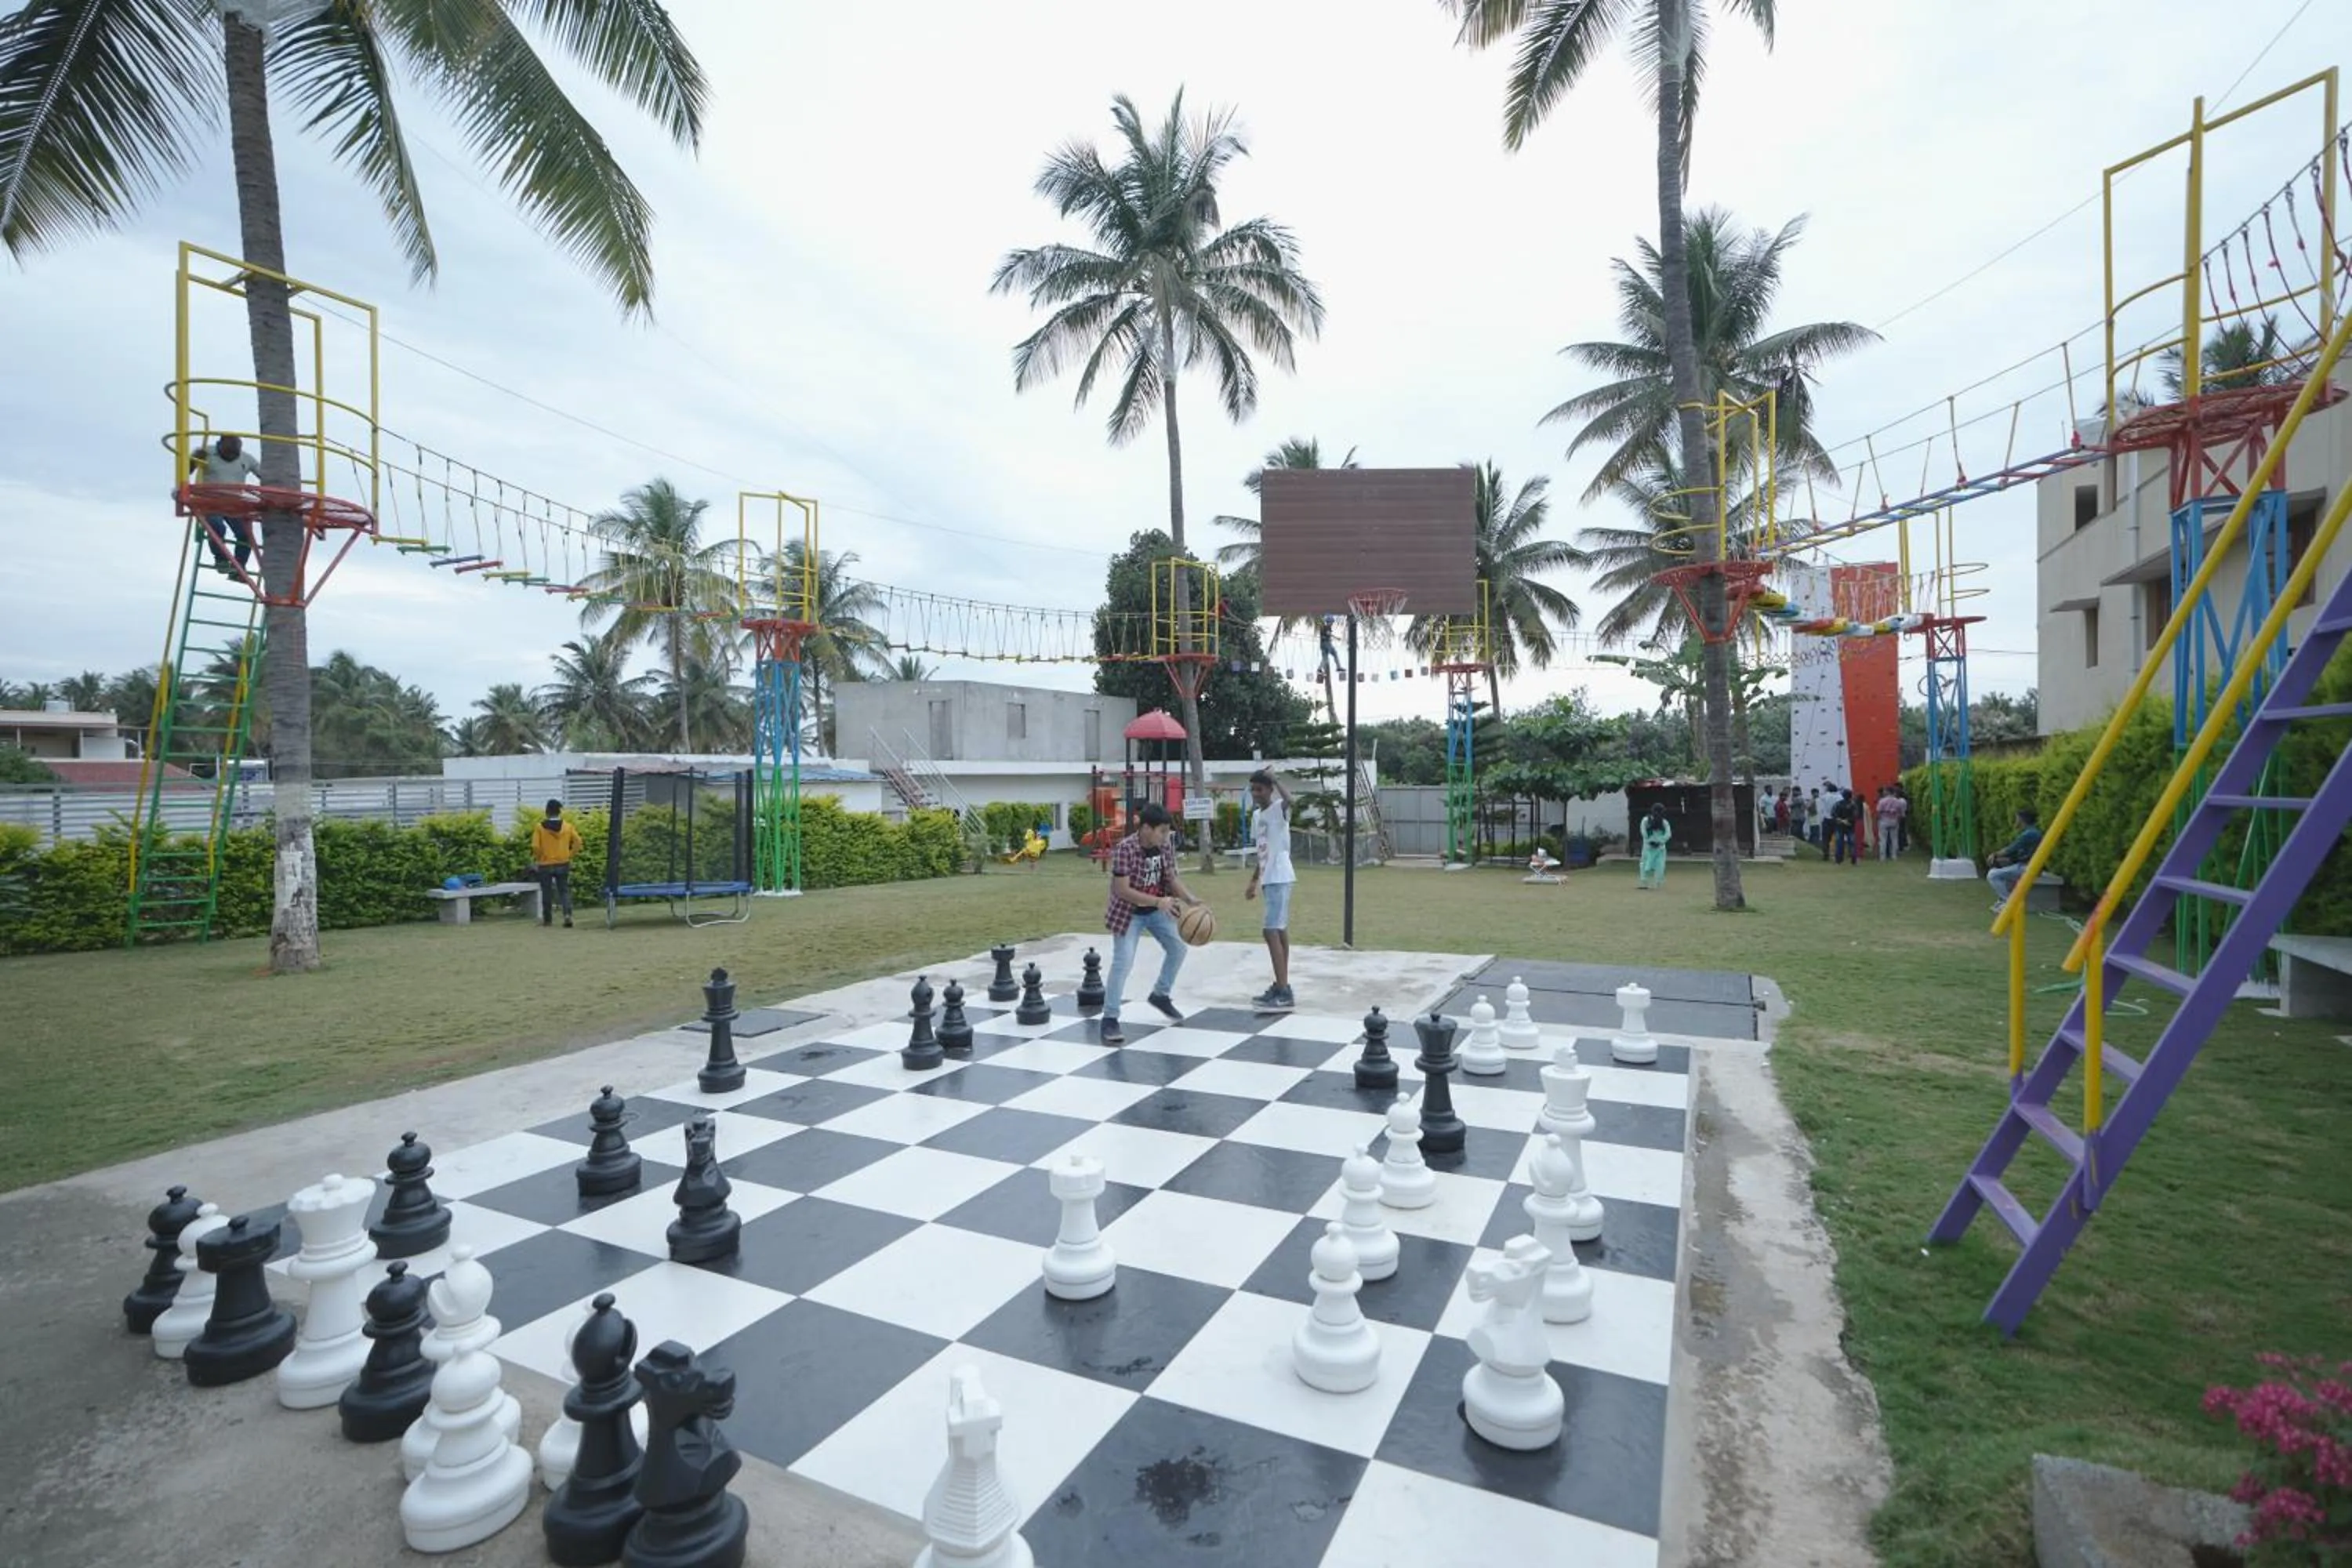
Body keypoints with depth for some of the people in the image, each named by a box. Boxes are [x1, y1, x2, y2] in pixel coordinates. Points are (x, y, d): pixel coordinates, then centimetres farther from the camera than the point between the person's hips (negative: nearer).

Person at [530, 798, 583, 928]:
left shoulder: (539, 827, -8)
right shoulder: (567, 826, -3)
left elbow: (535, 847, -13)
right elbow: (578, 842, -6)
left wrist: (538, 858, 5)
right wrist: (570, 855, 5)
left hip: (545, 865, -1)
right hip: (563, 864, 1)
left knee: (547, 893, 10)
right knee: (564, 891, 7)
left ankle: (547, 919, 18)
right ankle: (568, 915, -12)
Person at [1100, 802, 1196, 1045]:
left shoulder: (1165, 847, -9)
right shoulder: (1125, 849, -29)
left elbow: (1171, 877, 0)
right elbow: (1121, 890, -30)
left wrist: (1191, 900, -17)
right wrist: (1158, 901, -37)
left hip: (1157, 910, 7)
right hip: (1128, 912, -7)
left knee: (1177, 948, 13)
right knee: (1123, 963, -14)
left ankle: (1160, 995, 35)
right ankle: (1109, 1019, -6)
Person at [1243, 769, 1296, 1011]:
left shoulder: (1279, 810, -10)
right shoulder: (1256, 816, 15)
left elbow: (1289, 800, -37)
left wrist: (1274, 778, -24)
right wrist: (1254, 881, 23)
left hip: (1280, 879, -9)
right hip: (1268, 879, 9)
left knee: (1272, 931, -14)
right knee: (1279, 930, 14)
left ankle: (1284, 994, -14)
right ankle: (1281, 987, 21)